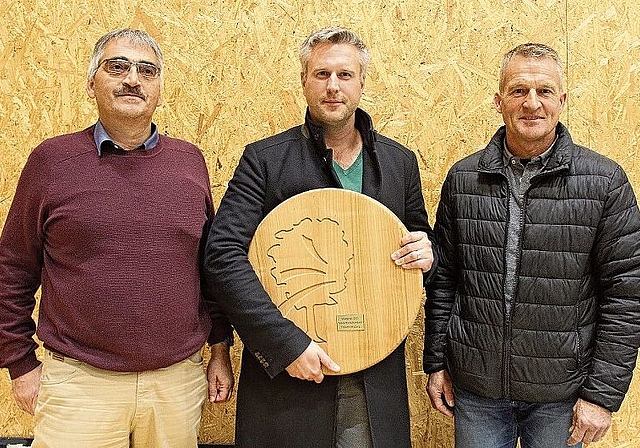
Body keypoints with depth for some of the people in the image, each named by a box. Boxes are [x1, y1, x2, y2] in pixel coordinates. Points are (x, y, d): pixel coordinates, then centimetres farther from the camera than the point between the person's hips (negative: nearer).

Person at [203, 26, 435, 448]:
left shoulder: (401, 162, 6)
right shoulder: (265, 159, -5)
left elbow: (422, 237, 18)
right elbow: (223, 255, -13)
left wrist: (425, 251, -7)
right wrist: (287, 343, -21)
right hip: (286, 369, -2)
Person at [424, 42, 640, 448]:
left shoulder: (605, 181, -7)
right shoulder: (462, 178, -1)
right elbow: (443, 277, 5)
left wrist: (603, 394, -8)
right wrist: (436, 362, 4)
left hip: (560, 396, -1)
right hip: (475, 389, 2)